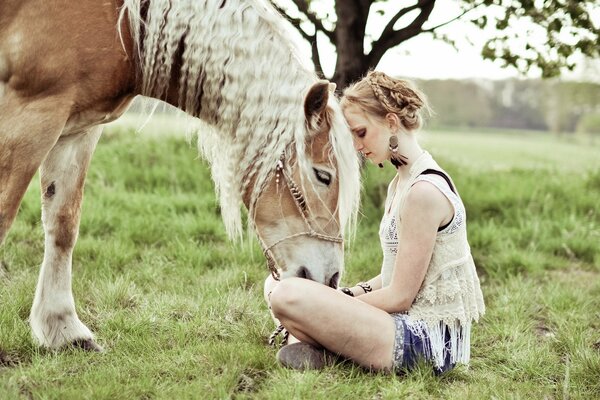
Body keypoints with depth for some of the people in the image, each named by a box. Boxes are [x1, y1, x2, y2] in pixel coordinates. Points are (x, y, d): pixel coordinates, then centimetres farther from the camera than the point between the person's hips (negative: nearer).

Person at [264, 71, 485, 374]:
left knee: (289, 296, -26)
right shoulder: (402, 181, 12)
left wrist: (343, 302, -6)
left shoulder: (424, 190, -19)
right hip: (415, 323, 10)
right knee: (278, 285, 12)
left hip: (426, 341, -10)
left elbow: (399, 297, -18)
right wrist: (349, 294, 1)